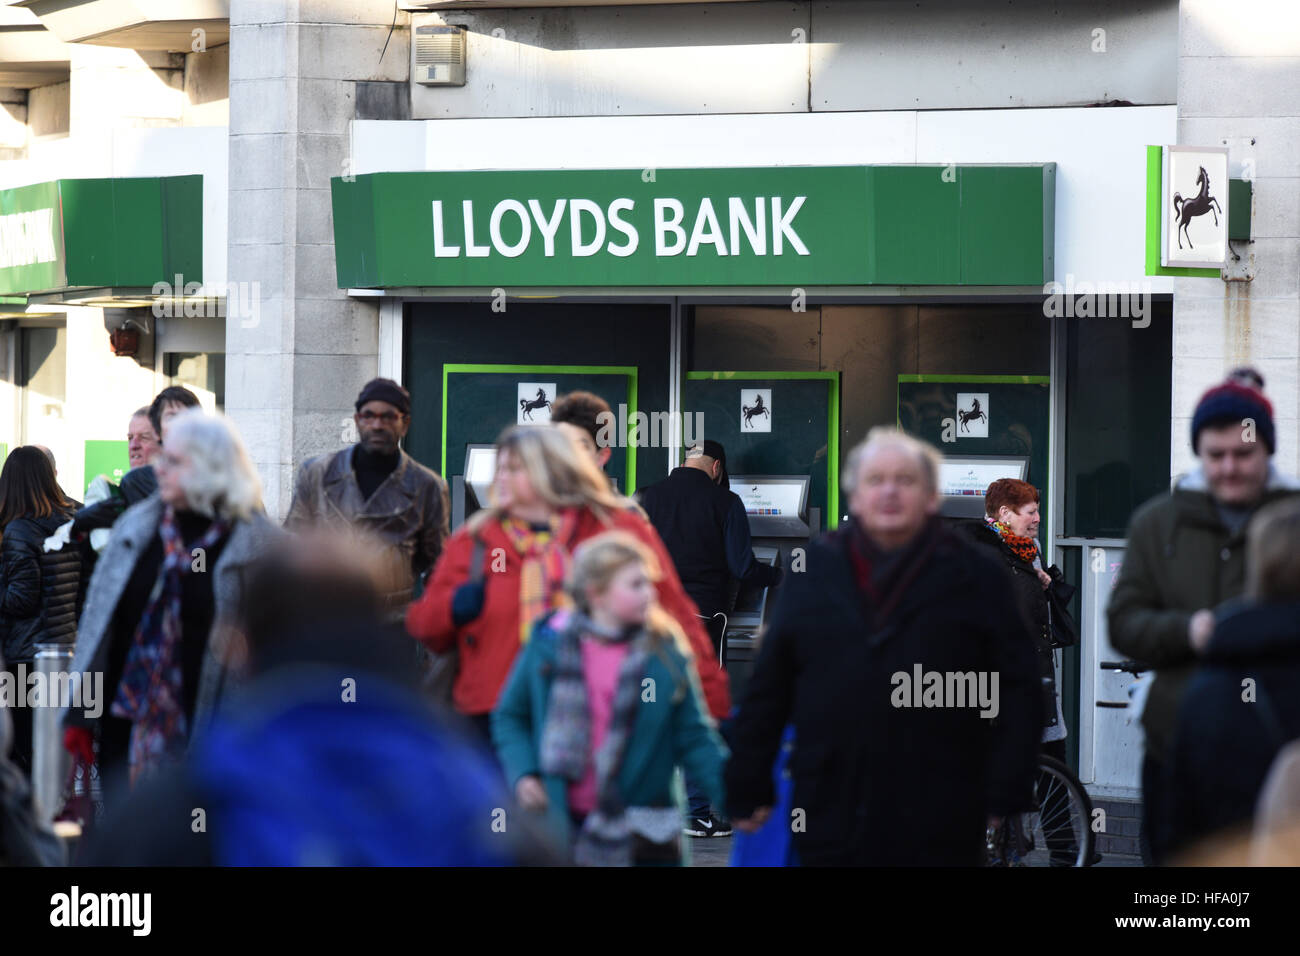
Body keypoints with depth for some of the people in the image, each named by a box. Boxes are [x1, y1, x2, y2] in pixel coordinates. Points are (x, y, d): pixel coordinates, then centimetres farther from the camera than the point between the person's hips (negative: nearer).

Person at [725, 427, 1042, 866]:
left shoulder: (975, 578, 1)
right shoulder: (814, 574, 7)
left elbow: (1017, 693, -1)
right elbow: (767, 690, 9)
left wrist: (1007, 795, -8)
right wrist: (748, 787, 6)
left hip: (938, 834, -2)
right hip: (833, 824, 2)